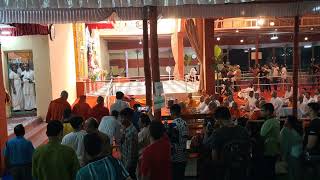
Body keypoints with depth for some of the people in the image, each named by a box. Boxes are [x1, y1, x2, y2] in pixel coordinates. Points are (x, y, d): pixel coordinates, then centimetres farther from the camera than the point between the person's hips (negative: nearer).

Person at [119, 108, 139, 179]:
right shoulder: (125, 129, 3)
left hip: (129, 165, -8)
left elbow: (131, 152, -23)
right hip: (125, 162, 8)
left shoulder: (131, 132, -26)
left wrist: (127, 167, -17)